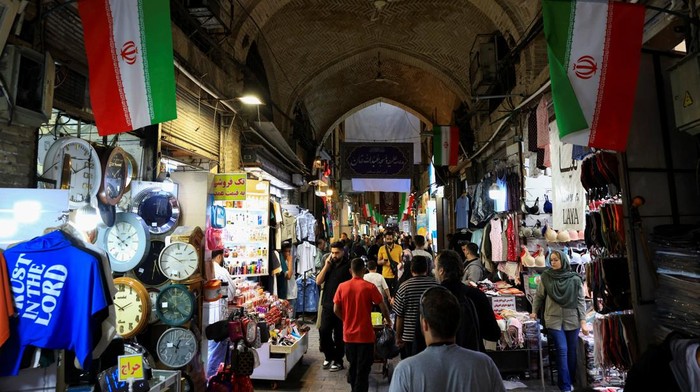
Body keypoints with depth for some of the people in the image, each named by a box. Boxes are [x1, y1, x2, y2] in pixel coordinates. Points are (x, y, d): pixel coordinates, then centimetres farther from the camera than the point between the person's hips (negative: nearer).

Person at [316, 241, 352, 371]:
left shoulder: (348, 266, -6)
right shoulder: (329, 264, 10)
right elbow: (318, 281, 2)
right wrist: (326, 266, -6)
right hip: (327, 304, 5)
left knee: (339, 335, 6)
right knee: (324, 331, 4)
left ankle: (338, 361, 20)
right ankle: (329, 356, 25)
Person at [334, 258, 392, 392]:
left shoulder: (342, 286, -4)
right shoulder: (369, 287, -12)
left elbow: (336, 310, -1)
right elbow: (383, 307, -8)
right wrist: (388, 320, 11)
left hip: (349, 334, 4)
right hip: (365, 334, -4)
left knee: (352, 365, 21)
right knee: (363, 368, 8)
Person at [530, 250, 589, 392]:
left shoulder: (575, 279, -4)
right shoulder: (546, 277, -3)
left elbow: (580, 301, -2)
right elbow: (539, 296, 9)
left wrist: (583, 321, -5)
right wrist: (534, 311, 10)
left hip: (572, 320, 1)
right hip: (554, 320, -1)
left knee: (572, 351, 10)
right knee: (562, 350, -7)